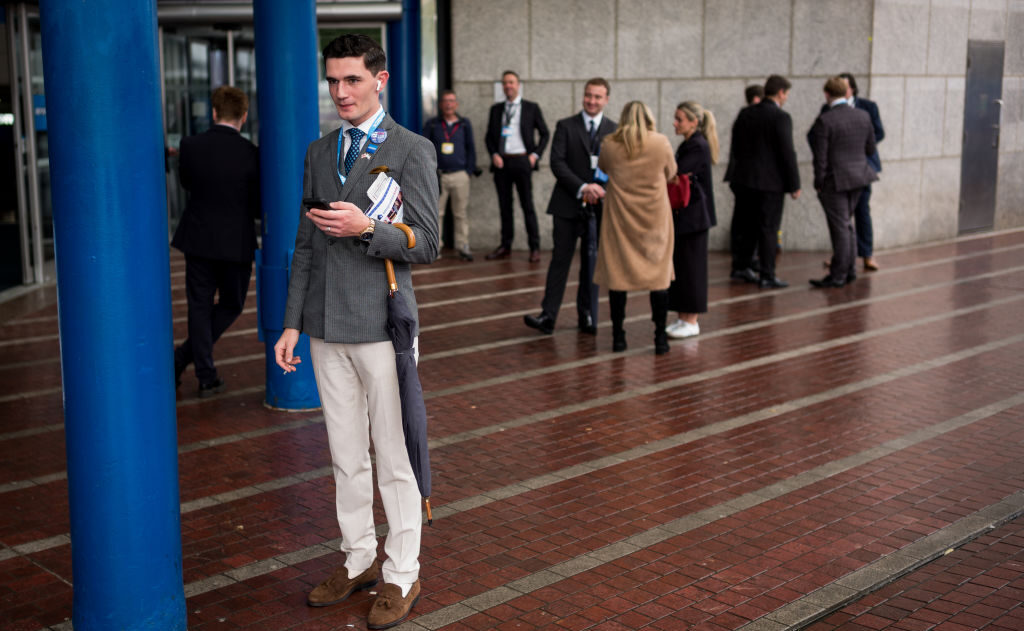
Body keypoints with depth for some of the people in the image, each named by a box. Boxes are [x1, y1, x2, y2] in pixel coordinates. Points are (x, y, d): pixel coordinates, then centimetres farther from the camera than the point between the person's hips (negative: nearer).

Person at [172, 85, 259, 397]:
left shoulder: (190, 146, -7)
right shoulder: (251, 154, -14)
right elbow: (258, 207, -7)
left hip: (199, 239, 2)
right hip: (237, 243, -2)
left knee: (200, 307, 12)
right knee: (231, 305, 17)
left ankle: (206, 377, 11)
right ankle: (182, 358, 8)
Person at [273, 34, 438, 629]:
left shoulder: (412, 150, -5)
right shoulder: (320, 152, 13)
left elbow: (425, 245, -8)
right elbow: (306, 245, 15)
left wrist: (366, 228, -24)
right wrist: (293, 324, 10)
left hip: (381, 324, -5)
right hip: (327, 329, 6)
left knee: (394, 459, 2)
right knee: (347, 457, 14)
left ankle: (402, 576, 15)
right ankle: (359, 559, 29)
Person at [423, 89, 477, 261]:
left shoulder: (464, 124, 10)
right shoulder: (432, 124, 8)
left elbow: (471, 148, 11)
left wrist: (469, 170, 2)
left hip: (460, 175, 0)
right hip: (437, 175, 0)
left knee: (460, 213, 3)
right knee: (435, 213, -1)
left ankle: (462, 246, 9)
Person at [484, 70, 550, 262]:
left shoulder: (531, 108, 5)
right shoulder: (496, 109, 13)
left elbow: (544, 133, 7)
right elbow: (489, 136, 16)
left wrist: (535, 154, -4)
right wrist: (494, 154, 0)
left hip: (522, 161, -3)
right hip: (501, 162, 3)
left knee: (527, 205, -4)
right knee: (504, 205, 7)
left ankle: (535, 248, 0)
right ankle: (505, 246, 13)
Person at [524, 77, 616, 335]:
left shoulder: (614, 131, 7)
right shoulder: (566, 126, 3)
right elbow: (557, 162, -7)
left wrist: (602, 189, -13)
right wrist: (582, 187, -18)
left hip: (598, 207, 1)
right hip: (568, 205, -1)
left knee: (592, 263, 7)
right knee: (560, 260, -1)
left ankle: (587, 317, 15)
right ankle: (548, 316, -2)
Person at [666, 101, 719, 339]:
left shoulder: (698, 147, -14)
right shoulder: (687, 145, 15)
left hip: (693, 217, -9)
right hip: (682, 216, 9)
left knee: (691, 266, -3)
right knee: (678, 265, 10)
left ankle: (692, 322, 4)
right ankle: (682, 318, 17)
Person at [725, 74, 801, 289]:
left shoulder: (745, 114, 7)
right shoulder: (781, 118, -13)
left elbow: (735, 148, 13)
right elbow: (787, 153, -14)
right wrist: (794, 184, -7)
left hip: (744, 180, 6)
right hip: (770, 182, -6)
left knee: (748, 225, 17)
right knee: (768, 229, 1)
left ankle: (740, 266, 24)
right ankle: (767, 276, 4)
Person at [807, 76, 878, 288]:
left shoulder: (824, 121, -16)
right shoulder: (863, 116, 2)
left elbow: (820, 157, -15)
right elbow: (870, 149, 9)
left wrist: (818, 183, -5)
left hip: (835, 180, -6)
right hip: (858, 177, 6)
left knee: (840, 228, -1)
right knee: (845, 225, 18)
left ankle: (838, 276, 5)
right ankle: (849, 270, 23)